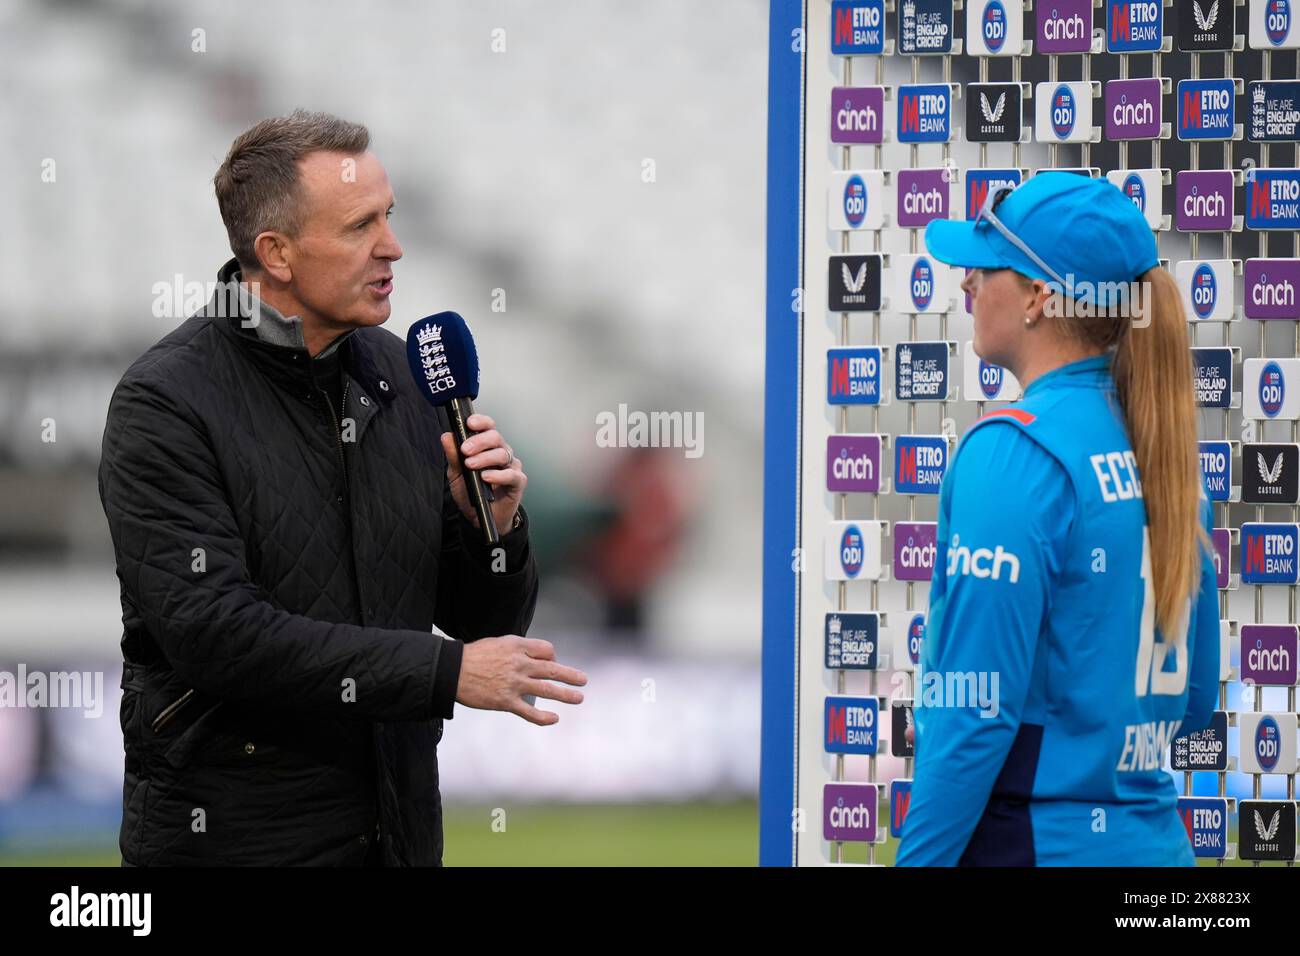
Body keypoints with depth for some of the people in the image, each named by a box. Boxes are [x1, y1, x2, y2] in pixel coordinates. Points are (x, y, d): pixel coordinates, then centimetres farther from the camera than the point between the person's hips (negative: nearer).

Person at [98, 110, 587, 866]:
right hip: (232, 836, -5)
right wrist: (446, 670, -22)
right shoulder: (166, 405, -12)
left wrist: (494, 525, -11)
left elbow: (484, 621, 10)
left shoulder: (404, 376, 6)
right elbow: (214, 633, -23)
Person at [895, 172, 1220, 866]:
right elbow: (1192, 698, 15)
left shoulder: (1015, 452, -14)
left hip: (1034, 842, -8)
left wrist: (918, 857, -14)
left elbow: (977, 710, -18)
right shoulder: (1159, 447, 8)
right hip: (1154, 840, 8)